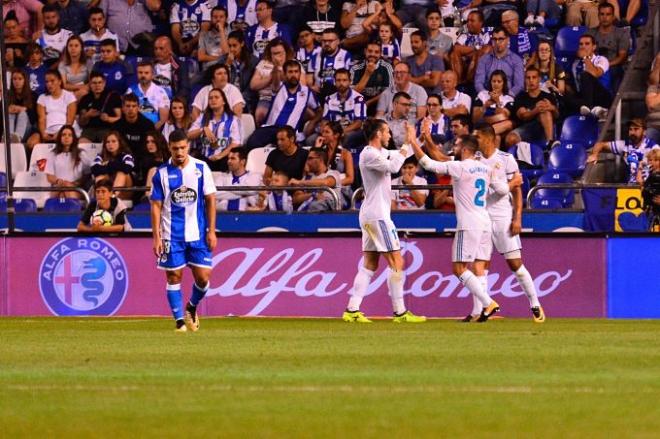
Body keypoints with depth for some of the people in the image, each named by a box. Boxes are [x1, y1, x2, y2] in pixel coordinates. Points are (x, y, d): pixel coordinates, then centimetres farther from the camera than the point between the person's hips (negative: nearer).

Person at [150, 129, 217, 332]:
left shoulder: (201, 168, 0)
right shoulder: (162, 174, -1)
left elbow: (210, 200, 4)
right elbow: (156, 206, 0)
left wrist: (211, 231, -1)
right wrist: (156, 237, -6)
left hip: (198, 234, 1)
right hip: (171, 236, -1)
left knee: (203, 277, -1)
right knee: (174, 277, 0)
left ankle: (192, 307, 27)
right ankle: (180, 321, 9)